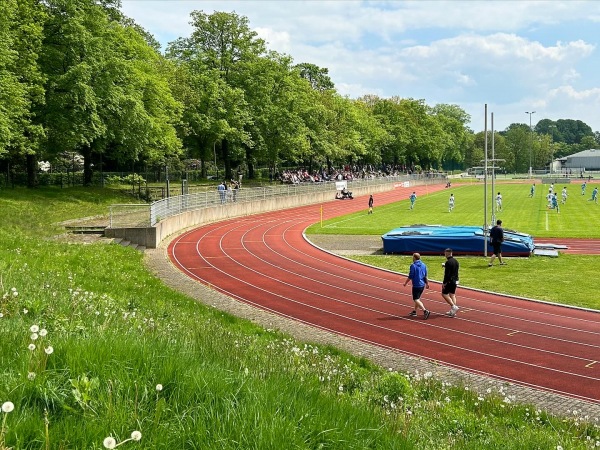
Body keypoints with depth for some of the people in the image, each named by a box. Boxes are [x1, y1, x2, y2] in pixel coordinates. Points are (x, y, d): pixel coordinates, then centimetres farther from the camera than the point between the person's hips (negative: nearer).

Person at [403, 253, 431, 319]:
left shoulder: (413, 266, -13)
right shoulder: (423, 265, 7)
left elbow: (410, 276, -12)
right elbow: (425, 276, 11)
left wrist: (405, 283, 1)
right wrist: (427, 283, 20)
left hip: (416, 285, -8)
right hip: (422, 285, 8)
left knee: (416, 300, -6)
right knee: (418, 298, 21)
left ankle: (425, 311, -21)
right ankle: (414, 311, 32)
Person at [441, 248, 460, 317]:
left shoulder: (448, 262, -18)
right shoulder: (456, 261, 9)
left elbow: (447, 274, -21)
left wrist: (444, 283, -17)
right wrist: (445, 266, 24)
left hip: (449, 281, -9)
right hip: (455, 280, 9)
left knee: (444, 294, 1)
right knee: (452, 295, 12)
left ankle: (453, 306, -10)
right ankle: (452, 311, 12)